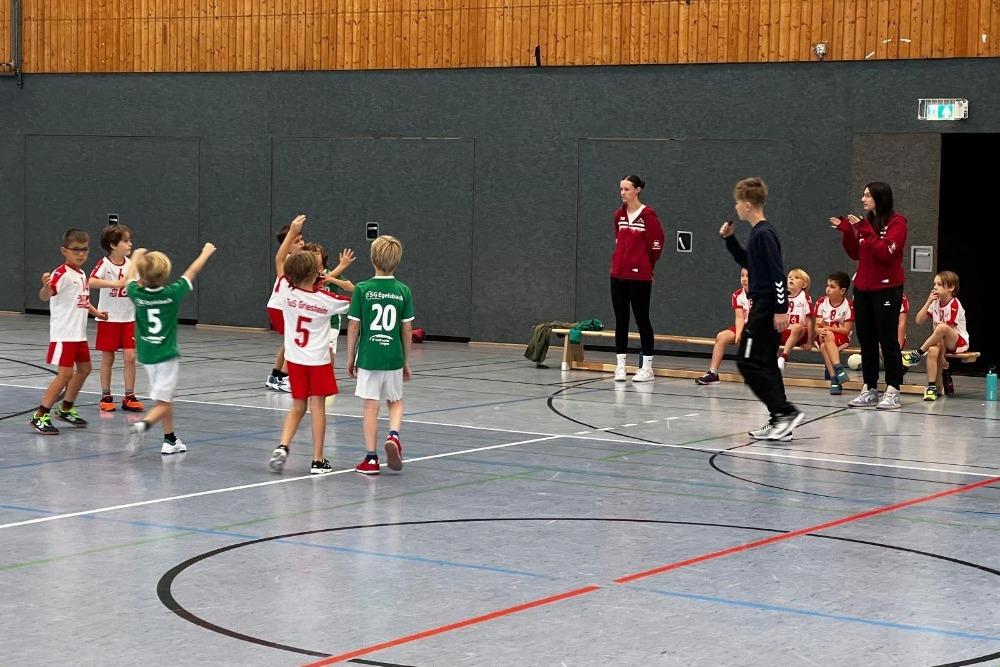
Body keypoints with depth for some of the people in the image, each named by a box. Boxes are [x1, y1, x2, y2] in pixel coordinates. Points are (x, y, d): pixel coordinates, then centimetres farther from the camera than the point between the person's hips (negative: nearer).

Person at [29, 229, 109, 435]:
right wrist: (46, 287, -55)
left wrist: (96, 312, 29)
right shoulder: (61, 274, -17)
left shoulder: (81, 274, 11)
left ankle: (66, 409, 34)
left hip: (79, 333, 9)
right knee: (66, 373, -12)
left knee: (84, 369, 18)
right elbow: (45, 295, -35)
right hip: (63, 333, -9)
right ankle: (39, 416, -7)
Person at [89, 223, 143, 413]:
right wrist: (116, 283, -39)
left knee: (130, 357, -1)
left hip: (128, 319, 4)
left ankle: (129, 397, 6)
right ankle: (106, 397, 17)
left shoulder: (131, 265, 2)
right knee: (107, 359, 5)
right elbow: (91, 282, -32)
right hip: (108, 318, -4)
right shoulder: (104, 264, -13)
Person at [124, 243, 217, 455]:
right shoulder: (172, 293, -13)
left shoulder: (137, 294, -6)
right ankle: (142, 425, -31)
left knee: (165, 398, 20)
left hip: (146, 355, 5)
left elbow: (131, 278, 17)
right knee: (163, 403, -5)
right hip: (167, 355, -5)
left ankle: (170, 439, 27)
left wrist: (136, 257, 35)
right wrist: (206, 252, 18)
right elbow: (192, 271, 1)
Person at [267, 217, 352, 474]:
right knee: (317, 407, 1)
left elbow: (279, 259, 6)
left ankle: (282, 447, -4)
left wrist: (292, 232, 7)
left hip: (294, 359, 4)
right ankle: (318, 461, 2)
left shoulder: (287, 292, -9)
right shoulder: (326, 299, -16)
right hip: (318, 360, -3)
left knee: (297, 407, 15)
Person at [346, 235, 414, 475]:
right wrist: (406, 361, 13)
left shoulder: (362, 289, -7)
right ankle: (393, 435, -7)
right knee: (395, 402, 20)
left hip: (368, 356, -1)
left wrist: (350, 358, 7)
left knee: (371, 407, 4)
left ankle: (371, 459, 6)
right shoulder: (403, 291, -2)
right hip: (394, 358, 1)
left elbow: (353, 327, -5)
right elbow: (407, 329, 1)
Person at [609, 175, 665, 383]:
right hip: (618, 274, 6)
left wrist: (646, 267, 5)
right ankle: (620, 366, 11)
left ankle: (647, 368, 6)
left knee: (642, 319, 0)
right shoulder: (619, 215, 9)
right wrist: (618, 263, 14)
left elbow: (656, 245, -5)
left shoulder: (648, 215, -9)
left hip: (639, 276, -6)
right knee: (620, 319, 6)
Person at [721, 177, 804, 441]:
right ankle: (779, 422, 11)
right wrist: (730, 239, 19)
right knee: (765, 364, 10)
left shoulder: (763, 234, -15)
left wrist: (781, 309, -23)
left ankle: (786, 411, -12)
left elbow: (778, 273, -20)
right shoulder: (758, 233, 14)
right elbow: (747, 262, 30)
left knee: (749, 362, -10)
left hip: (767, 307, -10)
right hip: (763, 306, 10)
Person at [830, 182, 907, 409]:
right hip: (863, 288, 7)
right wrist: (846, 232, 1)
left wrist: (865, 231, -21)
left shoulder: (896, 222, -8)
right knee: (866, 341, 8)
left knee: (888, 340, -4)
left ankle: (892, 392, 0)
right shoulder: (866, 221, 11)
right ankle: (870, 390, 14)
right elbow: (855, 253, 15)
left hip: (887, 289, -7)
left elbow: (885, 252, -20)